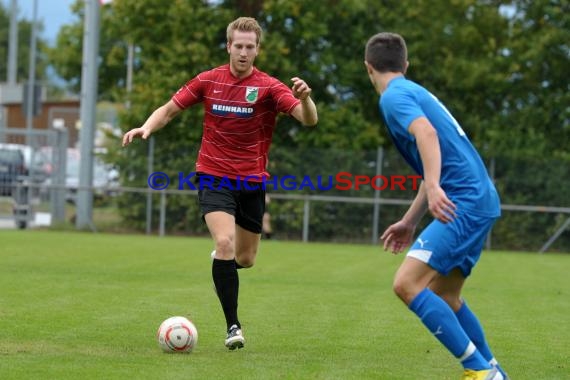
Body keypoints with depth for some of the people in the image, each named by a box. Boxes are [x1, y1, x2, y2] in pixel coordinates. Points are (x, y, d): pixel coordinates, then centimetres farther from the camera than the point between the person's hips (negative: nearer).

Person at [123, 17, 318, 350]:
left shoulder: (268, 87, -8)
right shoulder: (209, 81, -2)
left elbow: (309, 120, -21)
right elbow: (169, 110, 8)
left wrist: (304, 98, -43)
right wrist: (147, 127, -12)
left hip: (252, 180, 1)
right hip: (214, 176, -1)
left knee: (246, 259, 10)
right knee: (225, 242, -23)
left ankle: (223, 261, 49)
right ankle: (233, 326, -16)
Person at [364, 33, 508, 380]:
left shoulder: (394, 96, -5)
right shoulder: (415, 92, 24)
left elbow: (426, 133, -26)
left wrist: (434, 187, -38)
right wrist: (410, 222, 34)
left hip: (465, 203, -10)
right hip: (481, 200, 10)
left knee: (407, 284, -15)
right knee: (444, 294, 19)